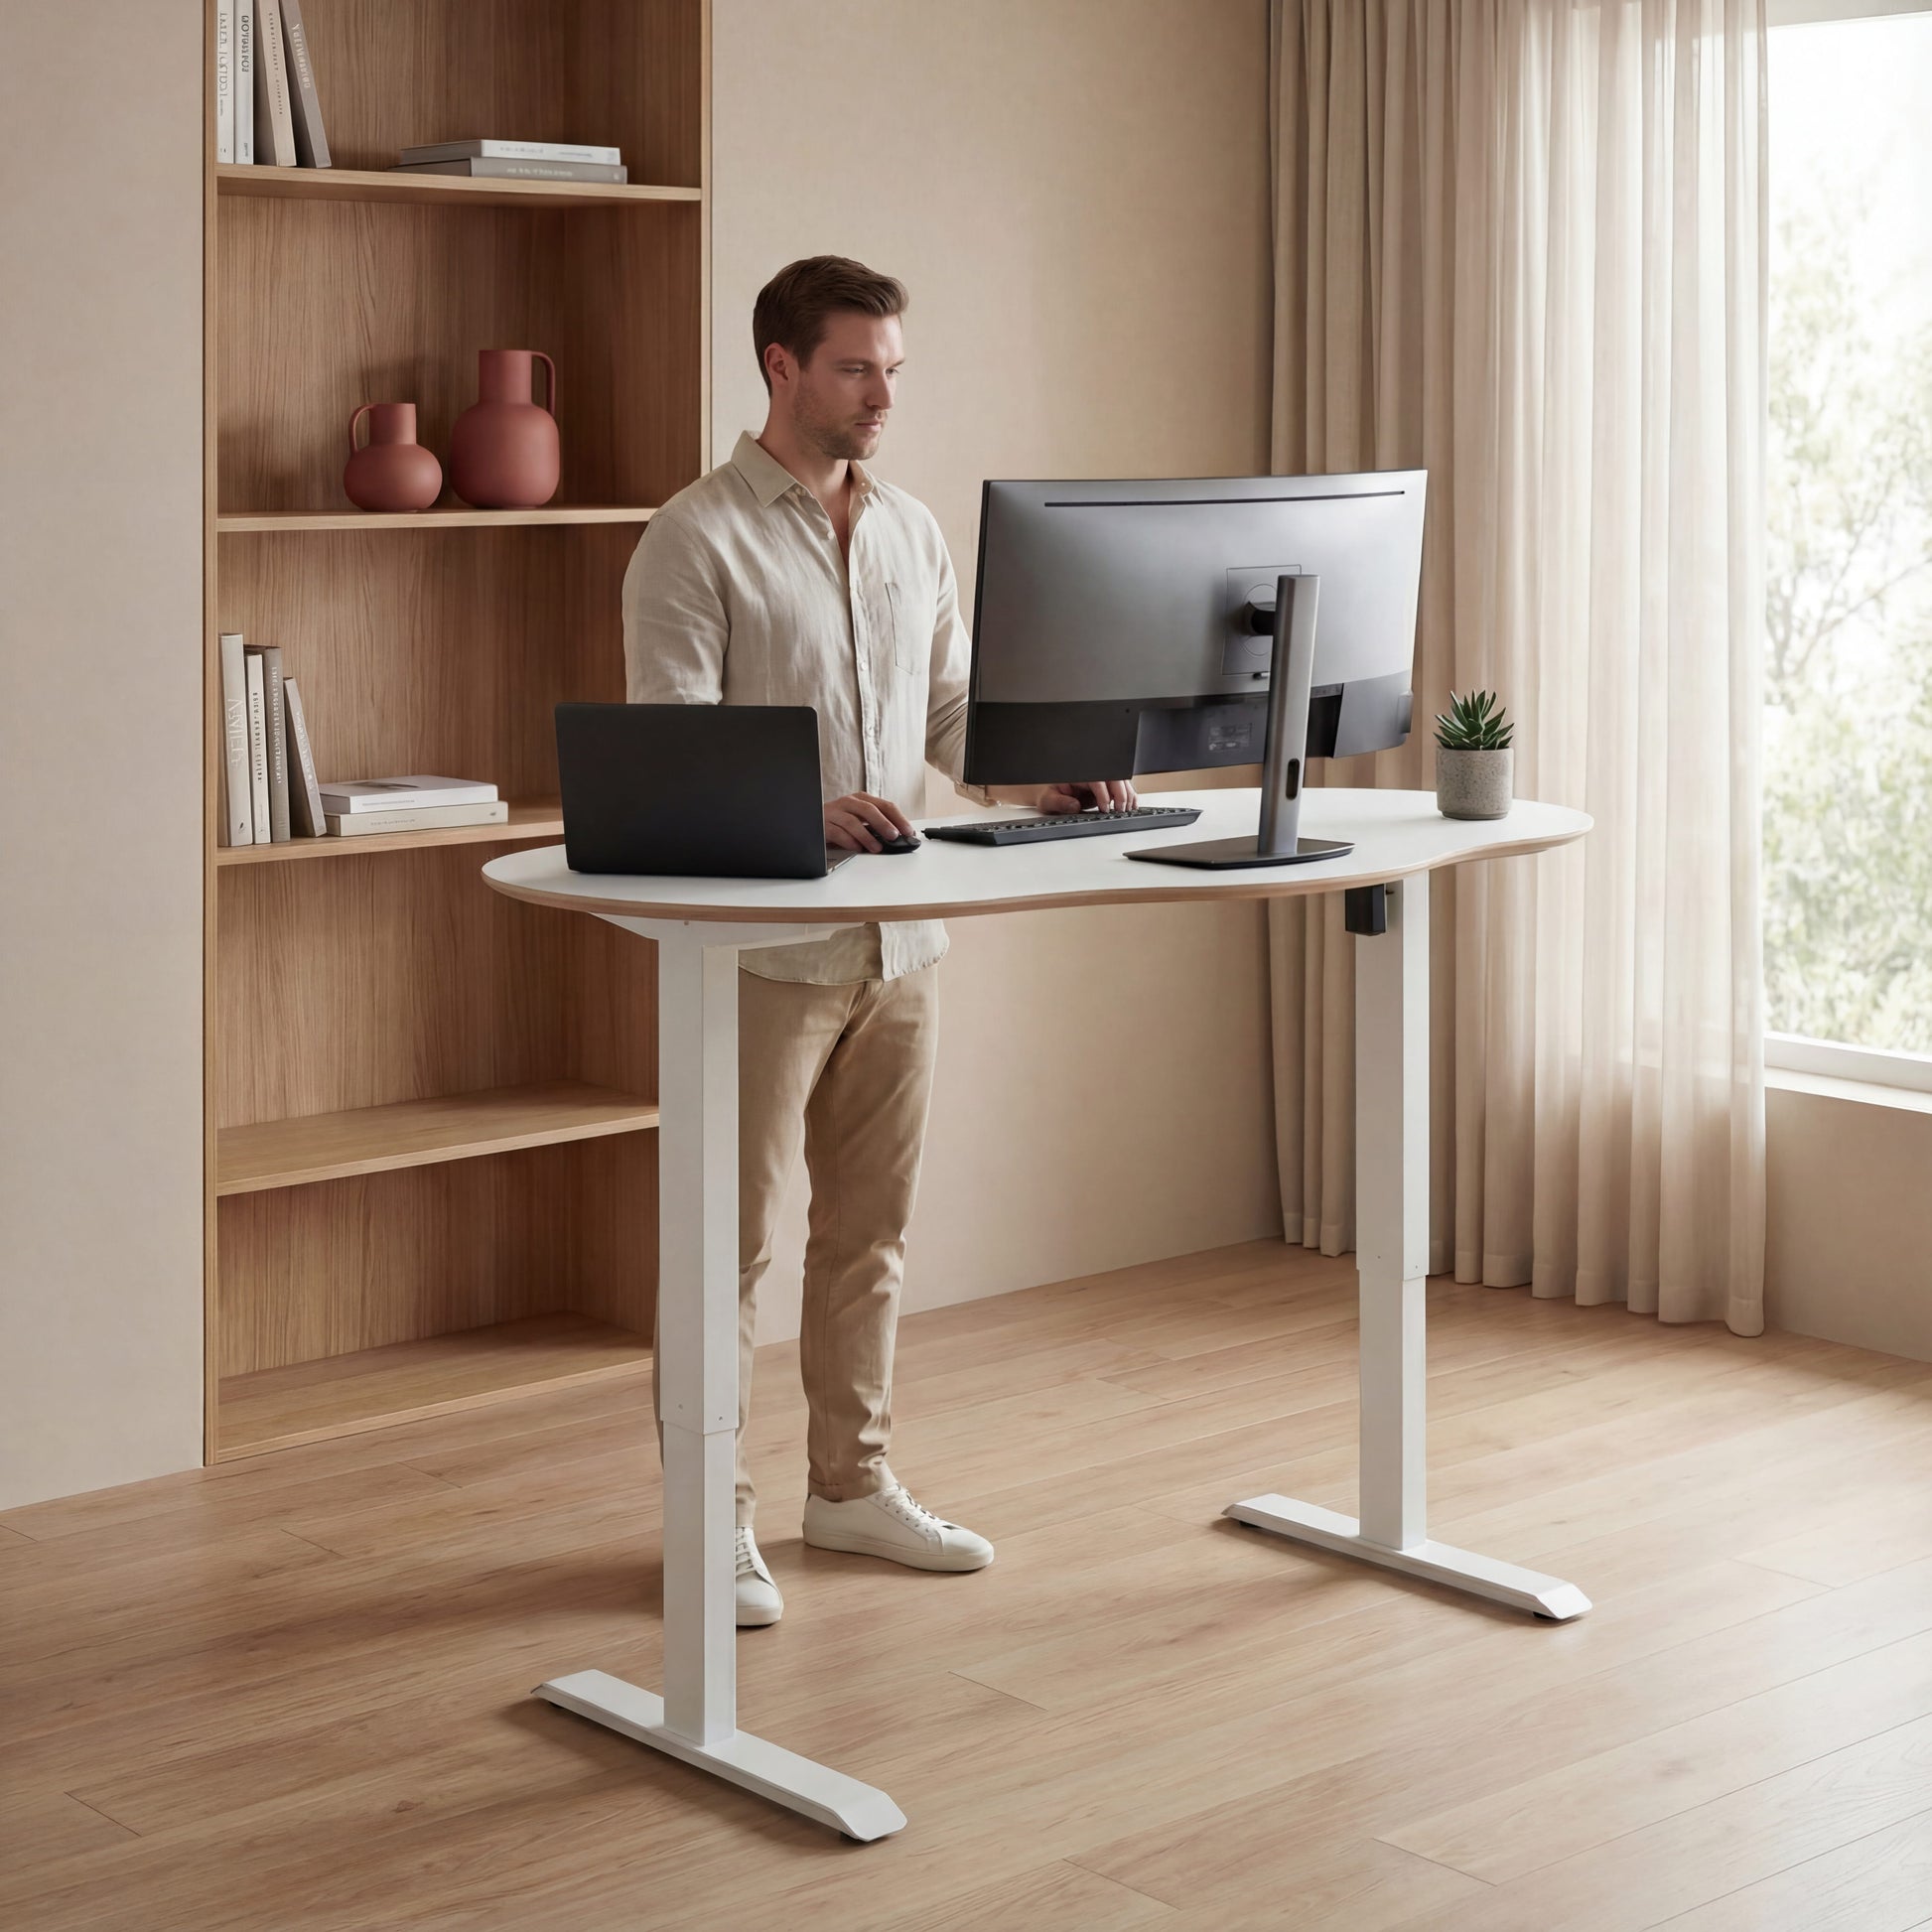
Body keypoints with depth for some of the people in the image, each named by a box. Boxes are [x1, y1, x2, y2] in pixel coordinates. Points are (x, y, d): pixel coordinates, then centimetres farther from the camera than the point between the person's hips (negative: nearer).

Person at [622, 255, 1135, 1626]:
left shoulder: (913, 534, 12)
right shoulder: (698, 538, -10)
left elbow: (955, 707, 16)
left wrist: (1039, 780, -3)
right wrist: (806, 810, -31)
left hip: (901, 938, 7)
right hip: (764, 941, -7)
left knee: (872, 1228, 14)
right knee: (733, 1240, 0)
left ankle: (853, 1482, 27)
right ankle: (713, 1518, 9)